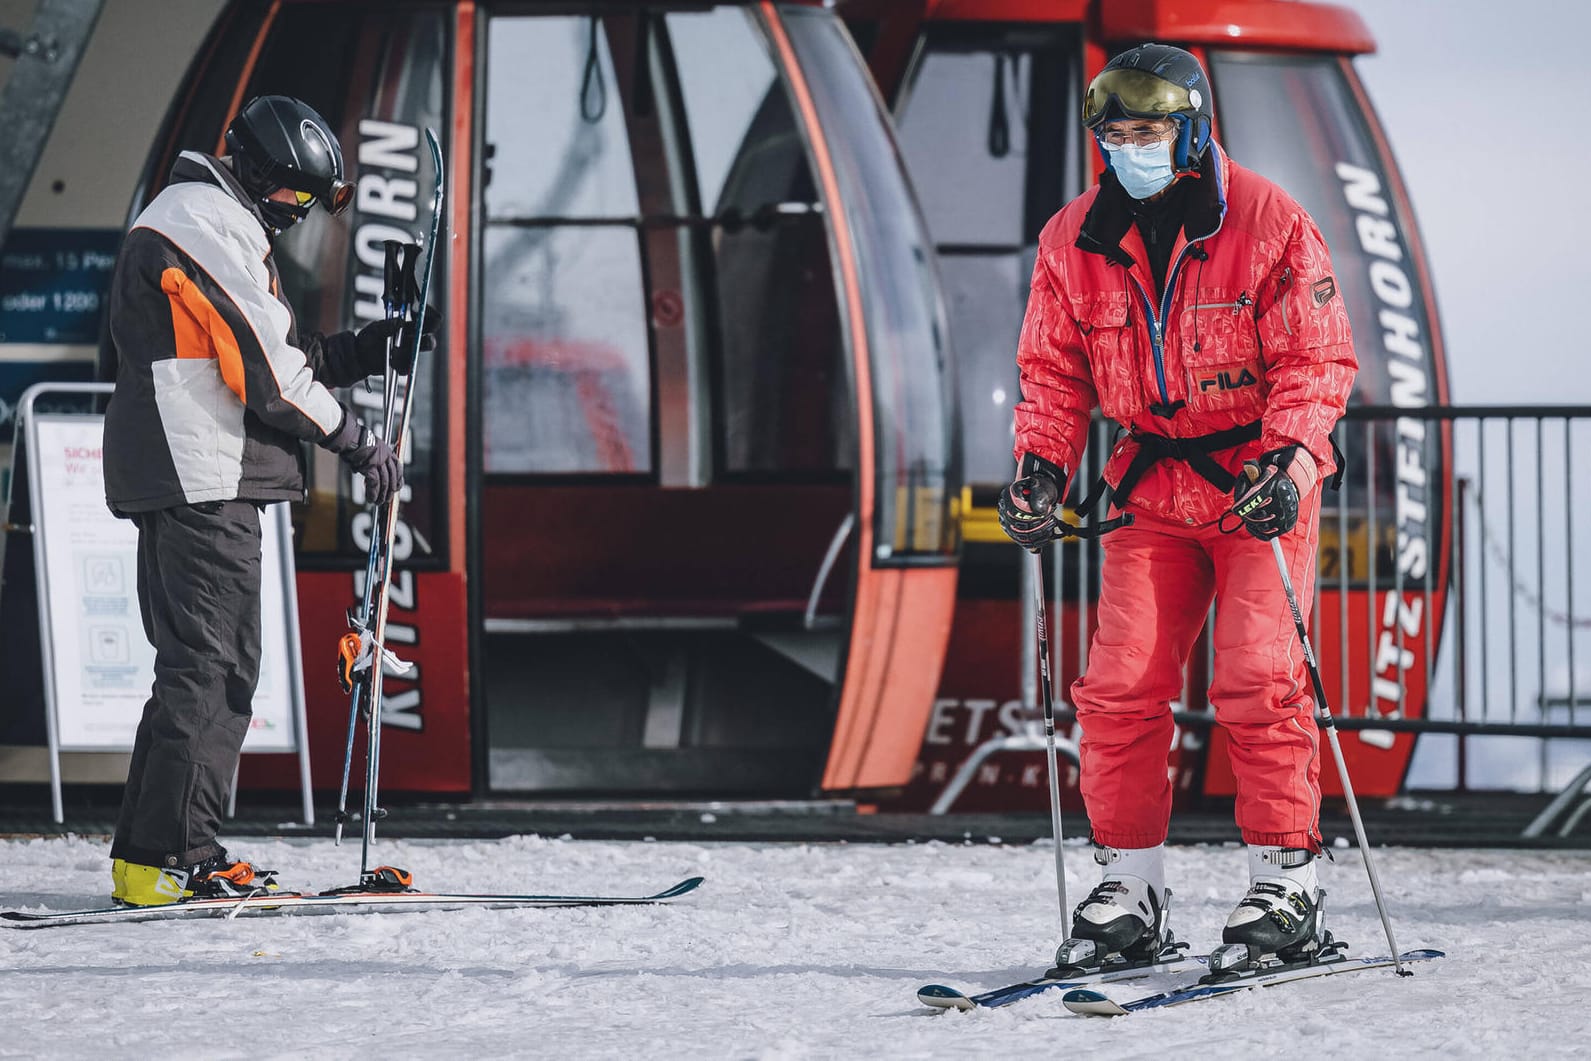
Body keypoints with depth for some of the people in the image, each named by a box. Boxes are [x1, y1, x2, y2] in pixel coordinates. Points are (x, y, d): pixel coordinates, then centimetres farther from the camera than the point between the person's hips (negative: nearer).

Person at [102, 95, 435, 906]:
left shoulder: (209, 223, 24)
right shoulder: (205, 225, -11)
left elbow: (267, 353, 25)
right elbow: (263, 368, -15)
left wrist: (370, 351, 16)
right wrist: (355, 441, -6)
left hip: (196, 481, 11)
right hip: (202, 481, -11)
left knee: (216, 668, 12)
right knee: (208, 665, -12)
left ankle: (163, 855, 12)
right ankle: (171, 857, -14)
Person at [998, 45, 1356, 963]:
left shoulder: (1268, 224, -10)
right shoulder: (1077, 241, 2)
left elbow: (1317, 360, -9)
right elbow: (1055, 371, 11)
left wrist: (1289, 459, -24)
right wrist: (1042, 465, -5)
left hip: (1261, 483, -4)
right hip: (1153, 489, 4)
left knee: (1259, 680, -11)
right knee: (1122, 685, -5)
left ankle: (1287, 878, -3)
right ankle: (1129, 883, 3)